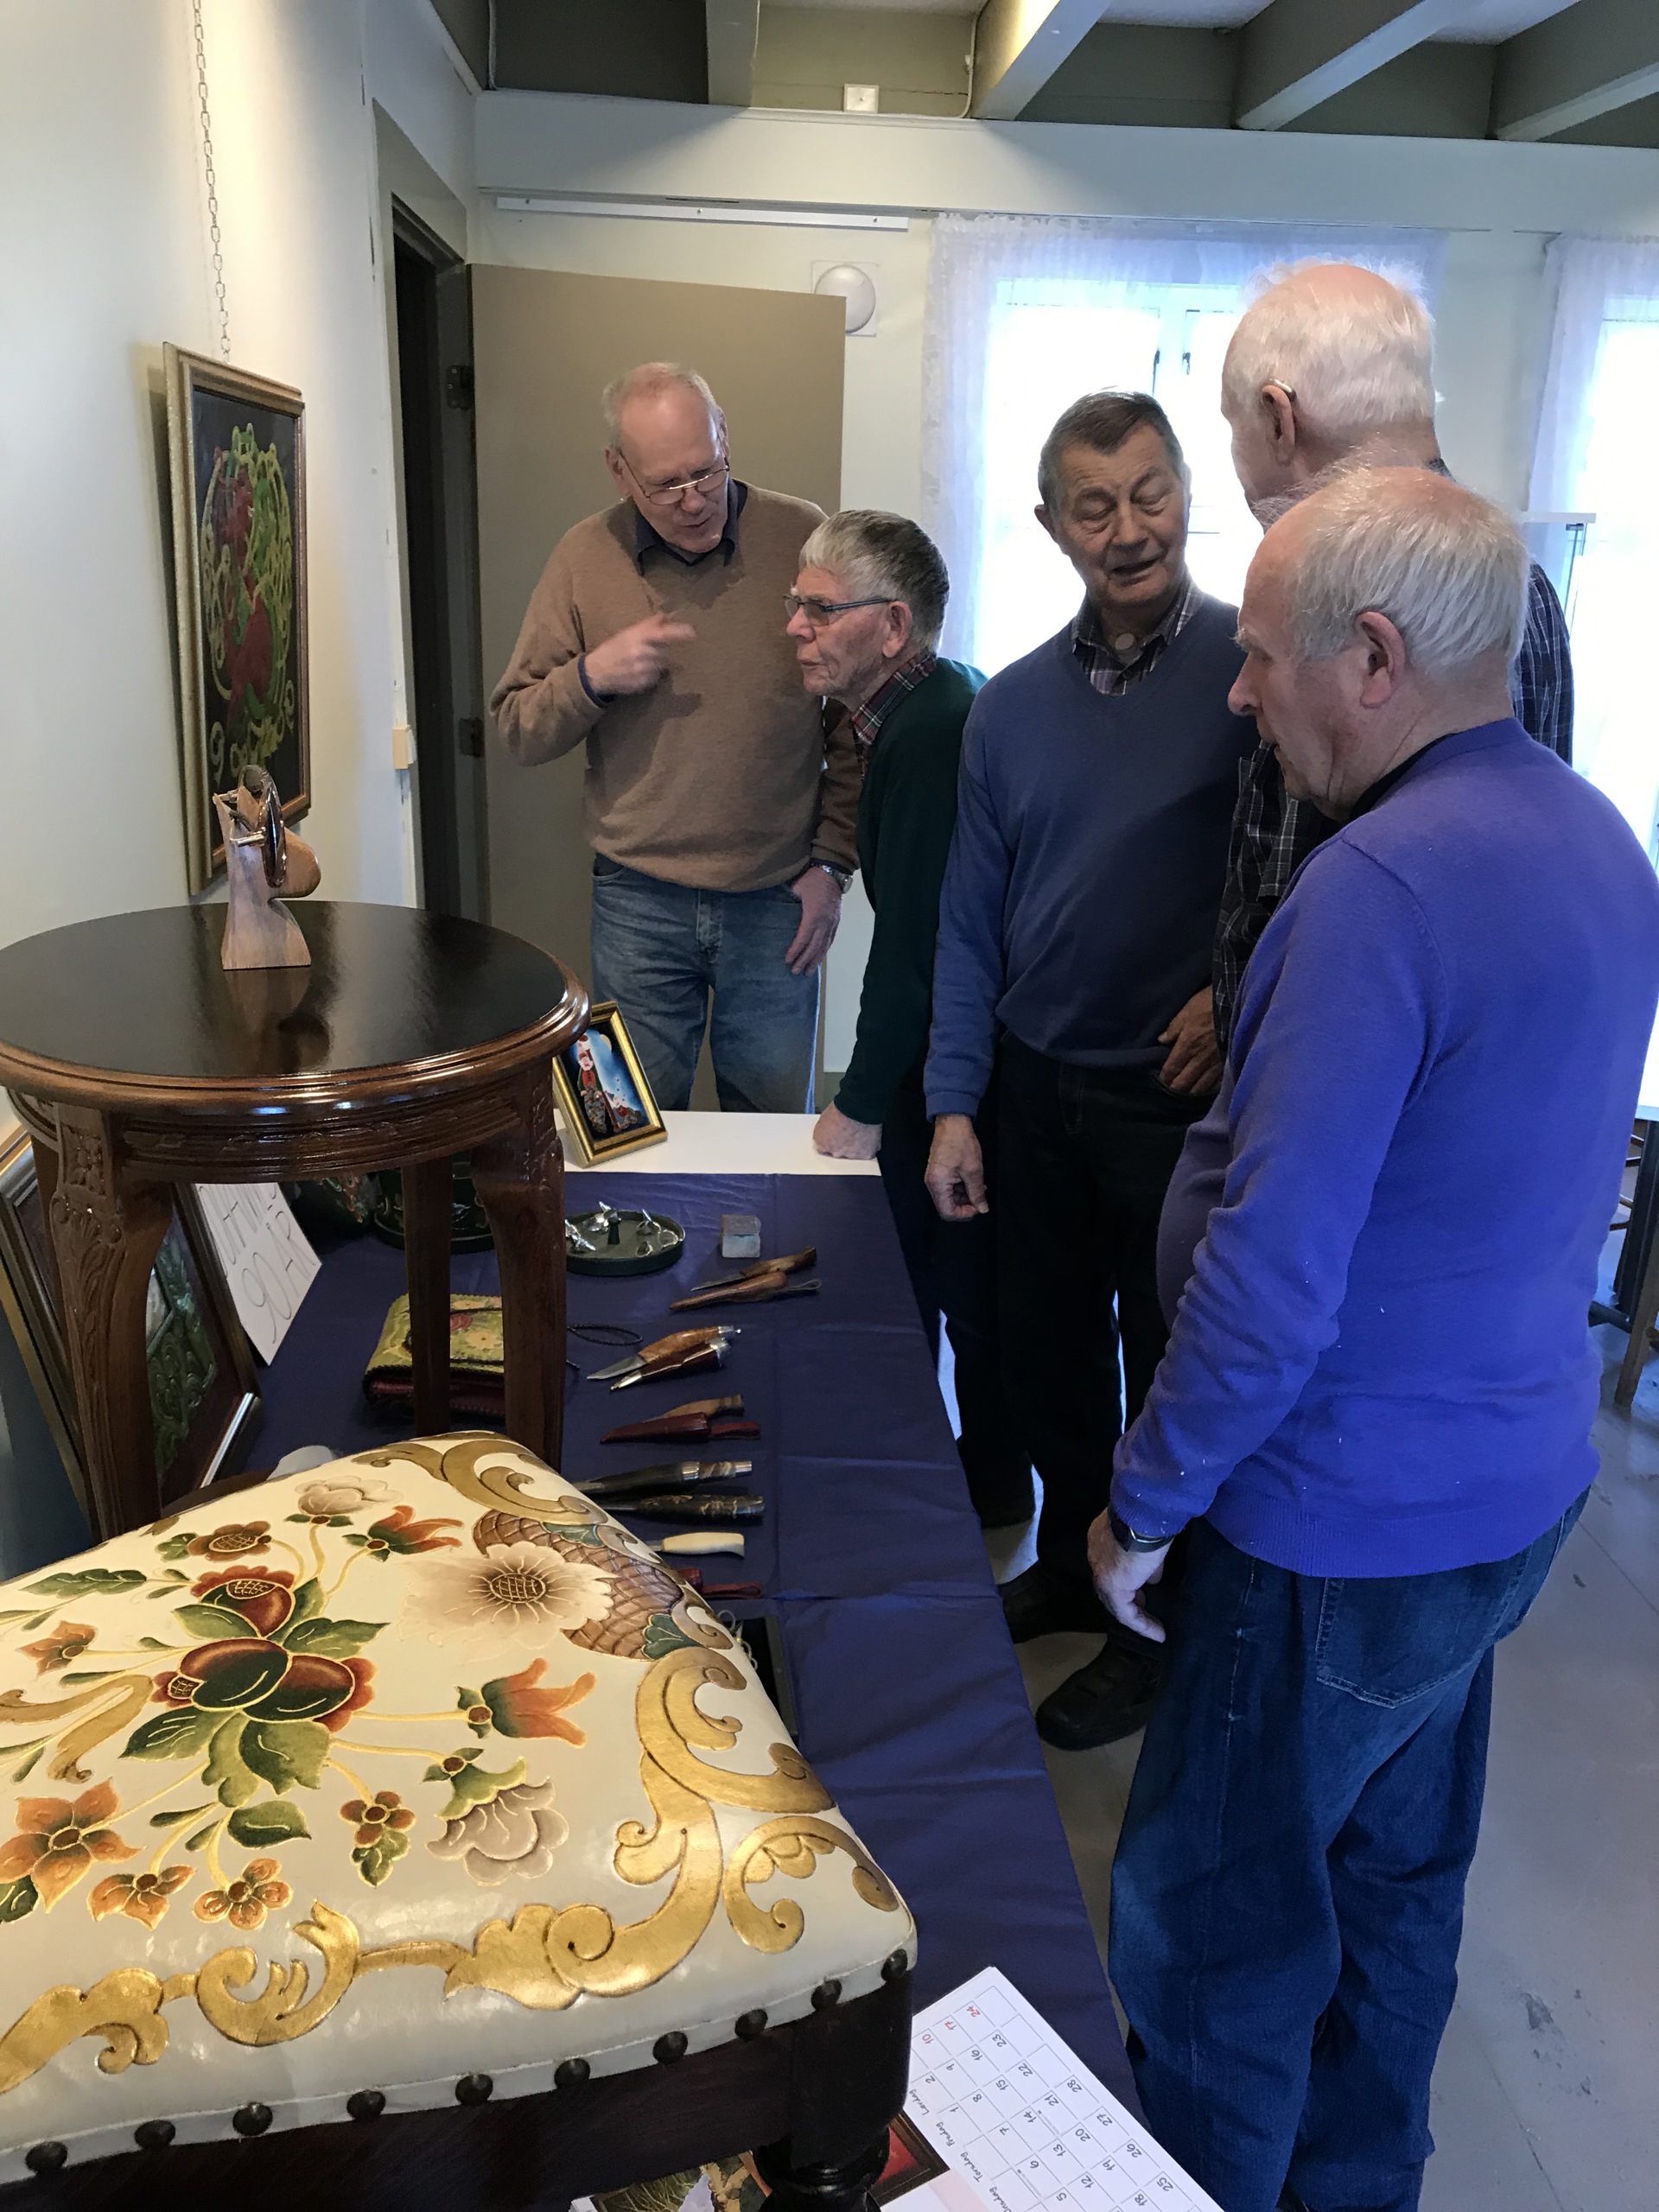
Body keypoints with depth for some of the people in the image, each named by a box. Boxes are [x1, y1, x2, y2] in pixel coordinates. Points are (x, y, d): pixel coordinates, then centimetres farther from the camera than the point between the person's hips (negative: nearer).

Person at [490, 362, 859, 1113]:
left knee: (777, 1125, 10)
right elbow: (517, 729, 5)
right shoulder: (585, 557, 2)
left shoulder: (803, 538, -1)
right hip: (638, 900, 1)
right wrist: (592, 677, -14)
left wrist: (832, 861, 0)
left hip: (776, 898, 0)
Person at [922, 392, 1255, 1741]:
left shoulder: (1257, 666, -9)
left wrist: (1242, 994, -19)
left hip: (1184, 1100, -4)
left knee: (1169, 1375, 10)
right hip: (1038, 1089, 5)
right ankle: (1070, 1567, 42)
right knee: (1047, 1353, 18)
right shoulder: (1013, 704, 5)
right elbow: (971, 922, 6)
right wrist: (953, 1105, 2)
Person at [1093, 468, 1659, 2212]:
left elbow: (1270, 1280, -26)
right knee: (1397, 1881, 26)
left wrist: (1144, 1504, -13)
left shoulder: (1380, 887, -26)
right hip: (1512, 1488, 9)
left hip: (1345, 1528, -9)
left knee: (1212, 1932, 10)